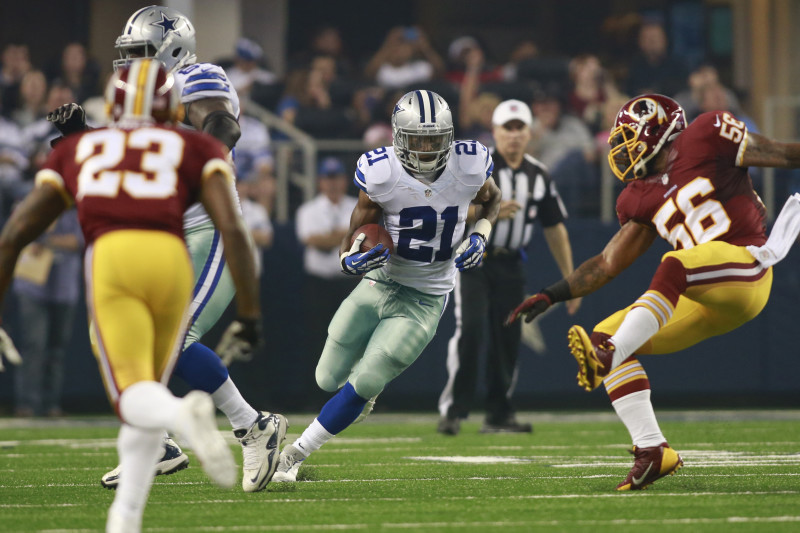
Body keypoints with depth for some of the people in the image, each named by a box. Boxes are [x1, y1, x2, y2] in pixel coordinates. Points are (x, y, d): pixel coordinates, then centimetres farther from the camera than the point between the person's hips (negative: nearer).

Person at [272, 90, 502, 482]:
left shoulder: (469, 166, -14)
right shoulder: (381, 173, -17)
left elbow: (490, 199, 11)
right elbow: (355, 235, -5)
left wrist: (481, 235, -7)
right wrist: (351, 259, -27)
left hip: (424, 299, -1)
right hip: (378, 283, 1)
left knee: (360, 387, -11)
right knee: (329, 379, 12)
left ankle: (295, 454, 6)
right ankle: (370, 378, 48)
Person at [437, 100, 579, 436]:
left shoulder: (538, 175, 8)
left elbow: (555, 229, 14)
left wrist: (570, 280, 13)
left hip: (510, 265, 5)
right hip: (473, 260, -4)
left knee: (507, 338, 3)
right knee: (470, 329, -16)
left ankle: (499, 416, 13)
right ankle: (453, 410, -12)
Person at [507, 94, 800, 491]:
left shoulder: (706, 138, 1)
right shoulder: (644, 198, 17)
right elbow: (608, 264, 17)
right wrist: (551, 296, 10)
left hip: (745, 270, -7)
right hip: (703, 303, 7)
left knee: (675, 264, -35)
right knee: (607, 334, -2)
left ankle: (607, 356, -48)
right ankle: (651, 450, -9)